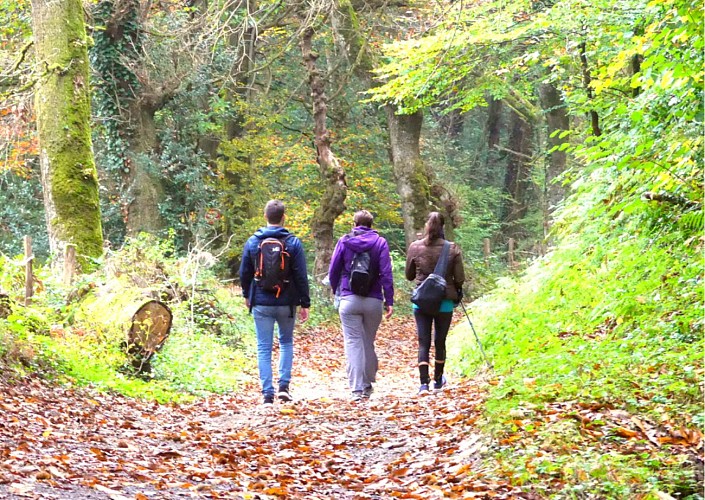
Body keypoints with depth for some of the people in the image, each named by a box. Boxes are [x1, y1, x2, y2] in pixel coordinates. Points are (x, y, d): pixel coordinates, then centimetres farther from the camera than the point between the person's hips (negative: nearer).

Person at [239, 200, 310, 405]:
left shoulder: (253, 242, -1)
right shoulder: (293, 243, -6)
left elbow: (244, 273, 6)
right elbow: (301, 276, -6)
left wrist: (247, 295, 23)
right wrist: (305, 303, 0)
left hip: (261, 303, 0)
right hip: (286, 303, 0)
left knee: (264, 348, 4)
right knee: (286, 342, 19)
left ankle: (267, 393, 0)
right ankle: (284, 386, 7)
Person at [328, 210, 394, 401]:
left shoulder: (344, 242, 4)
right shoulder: (380, 242, 3)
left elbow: (333, 270, 7)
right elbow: (386, 273, -4)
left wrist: (336, 291, 24)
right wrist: (389, 301, -3)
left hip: (349, 300, -1)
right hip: (373, 301, 1)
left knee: (353, 343, -3)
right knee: (369, 342, 14)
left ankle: (357, 388, -11)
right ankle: (368, 385, 24)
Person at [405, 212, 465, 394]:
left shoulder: (415, 247, -5)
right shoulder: (453, 249, -8)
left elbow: (409, 275, 6)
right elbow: (459, 278, -5)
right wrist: (456, 290, 15)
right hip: (445, 302, 0)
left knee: (423, 343, 3)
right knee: (440, 342, 15)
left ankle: (424, 383, -8)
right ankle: (438, 380, 30)